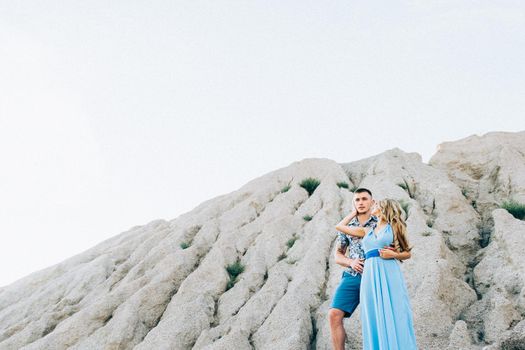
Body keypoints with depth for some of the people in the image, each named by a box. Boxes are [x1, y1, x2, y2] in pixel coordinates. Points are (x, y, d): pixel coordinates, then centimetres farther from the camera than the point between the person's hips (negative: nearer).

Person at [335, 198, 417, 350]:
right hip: (370, 276, 3)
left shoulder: (394, 227, 11)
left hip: (389, 275, -3)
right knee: (374, 319, -1)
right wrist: (356, 212, 33)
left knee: (393, 318, -8)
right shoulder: (366, 231, 20)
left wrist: (394, 254, -6)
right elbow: (340, 226, 25)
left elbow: (408, 253, 13)